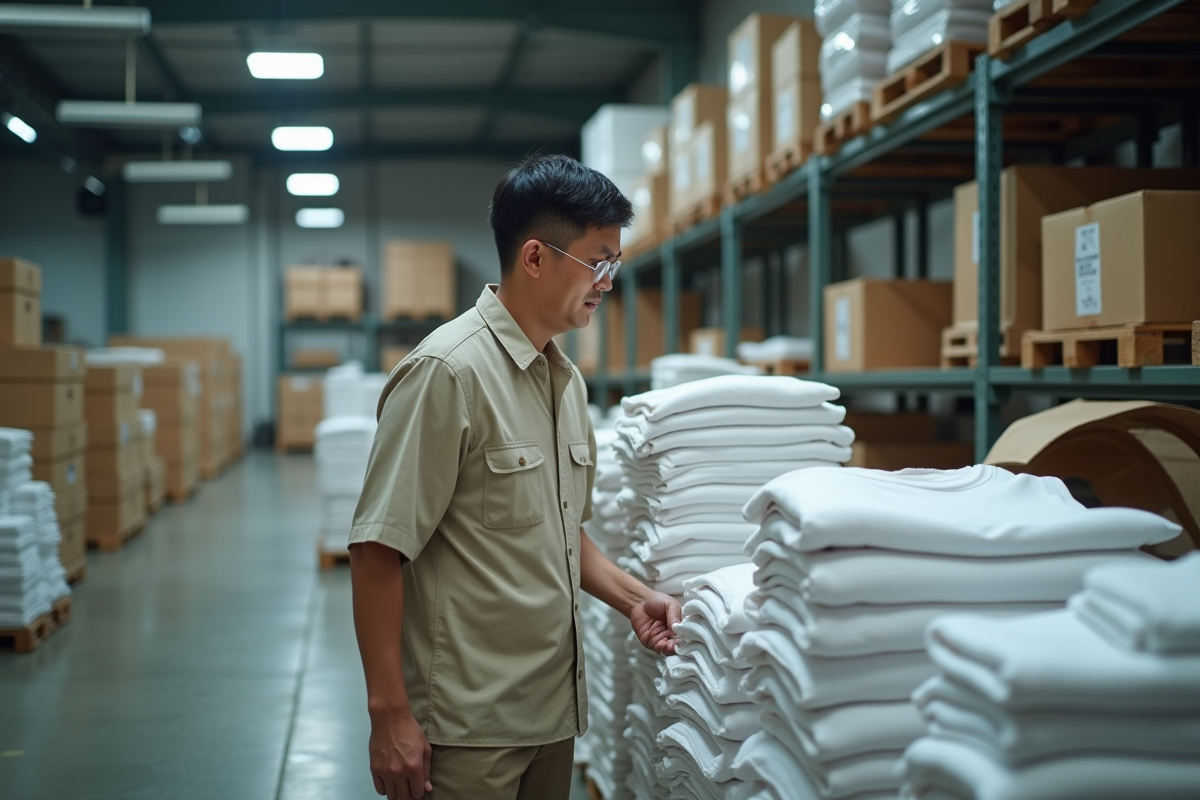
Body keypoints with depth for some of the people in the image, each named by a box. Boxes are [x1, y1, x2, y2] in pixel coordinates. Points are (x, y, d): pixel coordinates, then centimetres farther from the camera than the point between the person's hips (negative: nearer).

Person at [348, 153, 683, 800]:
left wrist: (633, 597, 6)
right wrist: (389, 712, -19)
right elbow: (378, 551, -17)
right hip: (465, 728, -8)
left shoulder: (566, 379, 11)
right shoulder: (447, 371, -16)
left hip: (553, 709, 8)